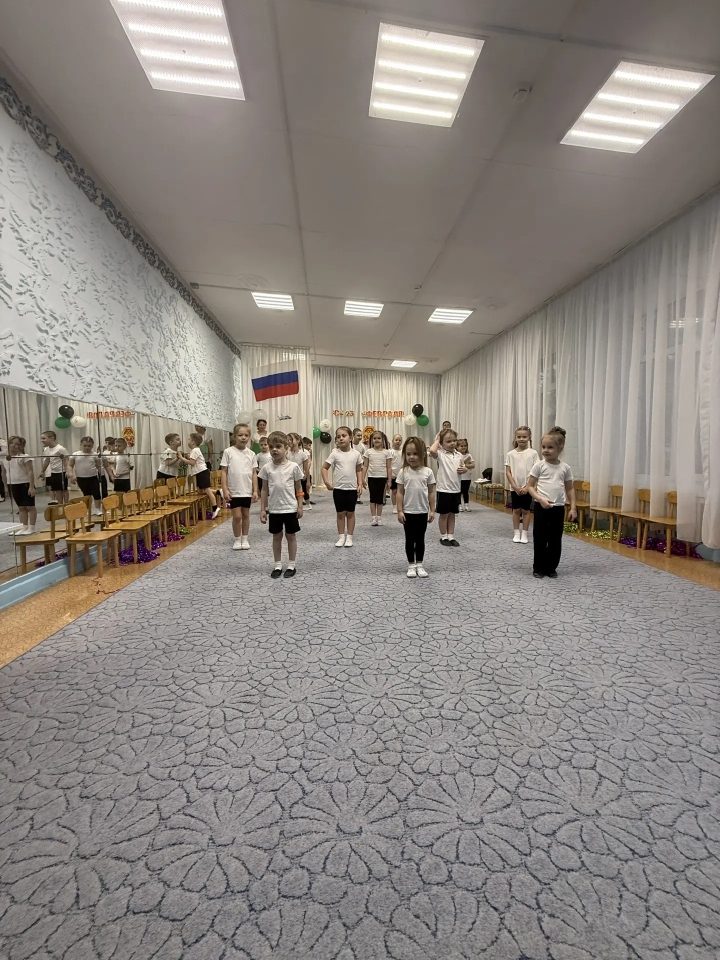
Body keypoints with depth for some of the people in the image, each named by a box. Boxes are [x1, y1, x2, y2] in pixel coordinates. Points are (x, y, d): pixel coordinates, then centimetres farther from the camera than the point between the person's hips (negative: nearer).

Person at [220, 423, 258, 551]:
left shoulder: (251, 454, 1)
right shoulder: (228, 452, -5)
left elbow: (254, 473, 4)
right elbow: (224, 471, -4)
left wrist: (255, 491, 0)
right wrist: (225, 489, -9)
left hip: (247, 491, 2)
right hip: (234, 491, -2)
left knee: (246, 515, 12)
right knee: (237, 516, 0)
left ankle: (245, 539, 24)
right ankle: (237, 540, 18)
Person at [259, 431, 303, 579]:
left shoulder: (293, 466, -6)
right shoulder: (267, 468, -2)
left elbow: (298, 488, 0)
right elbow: (265, 490, 4)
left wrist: (300, 506, -2)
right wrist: (262, 509, 2)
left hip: (290, 508, -2)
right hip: (274, 509, 2)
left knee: (291, 536, 10)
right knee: (276, 537, 13)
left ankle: (291, 565, 23)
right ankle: (278, 565, 26)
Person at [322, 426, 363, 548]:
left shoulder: (356, 454, -2)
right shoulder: (334, 453, -6)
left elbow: (359, 470, 6)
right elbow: (325, 467, -2)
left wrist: (360, 484, -1)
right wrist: (326, 482, -12)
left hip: (352, 488, 1)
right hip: (338, 488, 0)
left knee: (350, 513, 9)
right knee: (340, 513, 9)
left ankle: (349, 537, 19)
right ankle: (341, 537, 20)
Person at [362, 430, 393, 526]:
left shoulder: (387, 452, 0)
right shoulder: (368, 452, 1)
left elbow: (389, 467, 1)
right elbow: (365, 466, 3)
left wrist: (389, 480, -2)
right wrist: (363, 479, -2)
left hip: (382, 478, 0)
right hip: (371, 477, 0)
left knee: (380, 498, 6)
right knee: (373, 497, 4)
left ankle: (379, 517, 15)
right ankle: (373, 518, 9)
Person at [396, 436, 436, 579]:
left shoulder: (428, 472, -4)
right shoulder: (403, 472, -6)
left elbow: (431, 492, 1)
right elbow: (400, 493, -4)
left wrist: (432, 510, 0)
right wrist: (400, 511, -7)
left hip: (422, 512, 1)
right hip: (408, 512, -1)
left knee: (420, 539, 12)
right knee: (410, 540, 9)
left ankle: (419, 565, 24)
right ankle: (411, 565, 21)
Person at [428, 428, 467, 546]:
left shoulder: (459, 455, 6)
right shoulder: (440, 454, -11)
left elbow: (464, 468, 19)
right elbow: (431, 450, -32)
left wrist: (464, 469, -6)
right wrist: (437, 440, -15)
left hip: (456, 489, 5)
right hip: (444, 489, -5)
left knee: (452, 514, 14)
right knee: (444, 514, 7)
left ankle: (451, 536, 24)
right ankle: (443, 536, 20)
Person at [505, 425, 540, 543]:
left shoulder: (533, 453, -4)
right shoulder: (510, 454, -1)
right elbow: (508, 472, -2)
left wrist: (527, 487, -12)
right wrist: (515, 486, -10)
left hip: (528, 488, -1)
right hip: (514, 488, 1)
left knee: (526, 510, 7)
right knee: (516, 510, 9)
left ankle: (524, 534, 17)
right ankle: (516, 533, 18)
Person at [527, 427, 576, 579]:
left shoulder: (565, 467, 2)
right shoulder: (539, 465, -5)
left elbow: (570, 488, 9)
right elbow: (530, 486, -4)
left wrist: (573, 507, 5)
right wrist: (540, 499, -18)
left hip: (558, 508, 2)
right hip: (541, 507, -2)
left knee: (555, 540, 9)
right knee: (540, 539, 4)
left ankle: (551, 568, 23)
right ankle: (538, 568, 17)